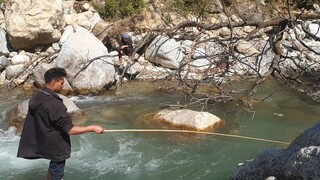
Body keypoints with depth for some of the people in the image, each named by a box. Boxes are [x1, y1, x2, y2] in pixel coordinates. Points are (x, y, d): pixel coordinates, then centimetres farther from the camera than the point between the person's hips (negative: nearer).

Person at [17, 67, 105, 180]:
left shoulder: (36, 97, -2)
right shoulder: (54, 104, -29)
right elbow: (70, 130, -27)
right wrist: (92, 128, -20)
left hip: (43, 143, 9)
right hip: (55, 146, -8)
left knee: (53, 167, 28)